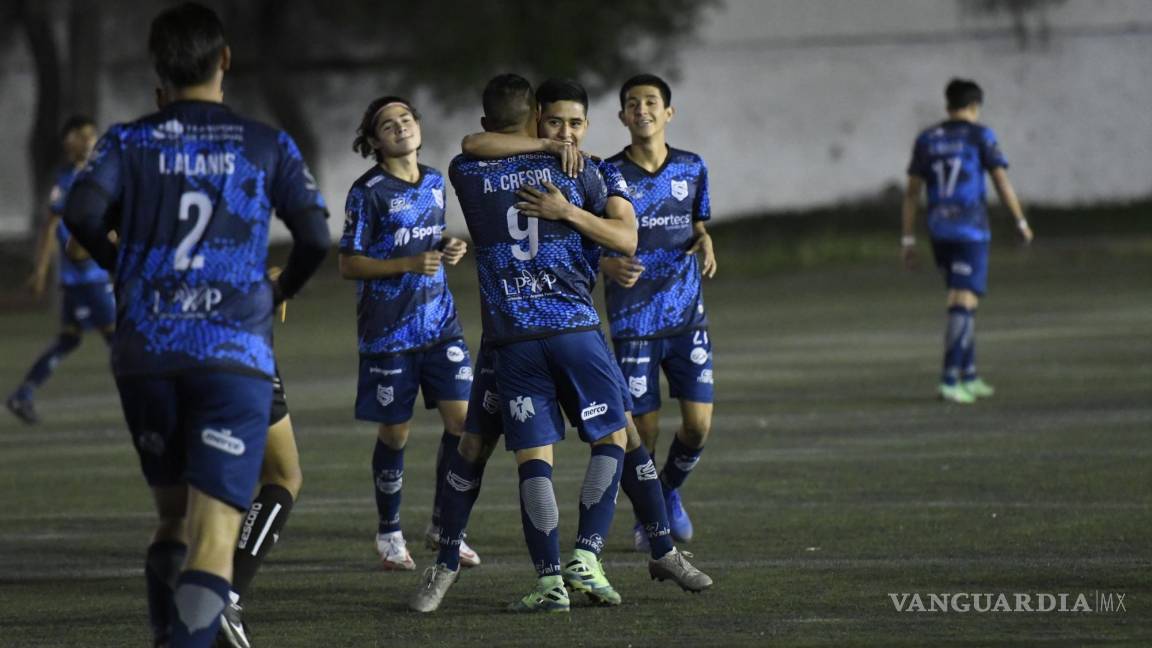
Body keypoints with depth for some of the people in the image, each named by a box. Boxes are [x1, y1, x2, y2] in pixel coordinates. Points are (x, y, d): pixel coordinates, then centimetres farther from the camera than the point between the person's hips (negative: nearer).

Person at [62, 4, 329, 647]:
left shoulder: (129, 141, 8)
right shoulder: (268, 146, 6)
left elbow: (83, 211, -8)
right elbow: (315, 236, -2)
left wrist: (122, 266, 12)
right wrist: (281, 289, 18)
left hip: (144, 351, 3)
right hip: (234, 353, -3)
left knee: (173, 518, 21)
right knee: (214, 534, -10)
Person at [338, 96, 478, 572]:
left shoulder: (434, 182, 9)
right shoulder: (369, 192, -10)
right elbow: (348, 264, -10)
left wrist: (450, 249, 1)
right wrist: (409, 264, -20)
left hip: (439, 322, 5)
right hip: (387, 330, -5)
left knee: (462, 417, -4)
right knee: (394, 432, 2)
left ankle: (444, 524, 12)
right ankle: (389, 534, 18)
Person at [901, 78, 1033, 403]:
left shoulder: (926, 140, 9)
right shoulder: (980, 135, -3)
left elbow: (912, 191, 8)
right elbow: (1002, 181, -6)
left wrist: (908, 240, 11)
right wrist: (1021, 223, 7)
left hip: (938, 230, 5)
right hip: (971, 230, -5)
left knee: (964, 300, 19)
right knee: (963, 304, -8)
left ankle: (969, 376, 22)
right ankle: (949, 381, -17)